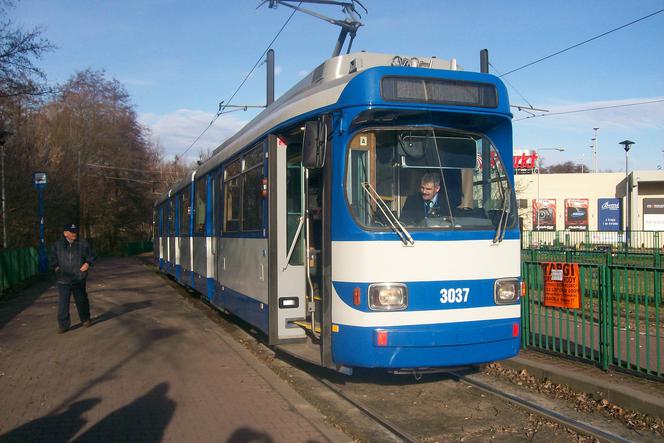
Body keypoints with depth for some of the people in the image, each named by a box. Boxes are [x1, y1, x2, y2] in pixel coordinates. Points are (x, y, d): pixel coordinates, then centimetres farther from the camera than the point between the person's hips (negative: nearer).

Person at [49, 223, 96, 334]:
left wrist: (87, 263, -10)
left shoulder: (83, 244, 2)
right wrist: (56, 267, -5)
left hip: (79, 279, 0)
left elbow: (91, 256, 9)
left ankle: (85, 319, 33)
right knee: (63, 303, -4)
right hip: (63, 280, 0)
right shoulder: (58, 245, 3)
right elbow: (52, 258, 11)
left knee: (81, 300, 13)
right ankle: (63, 325, 4)